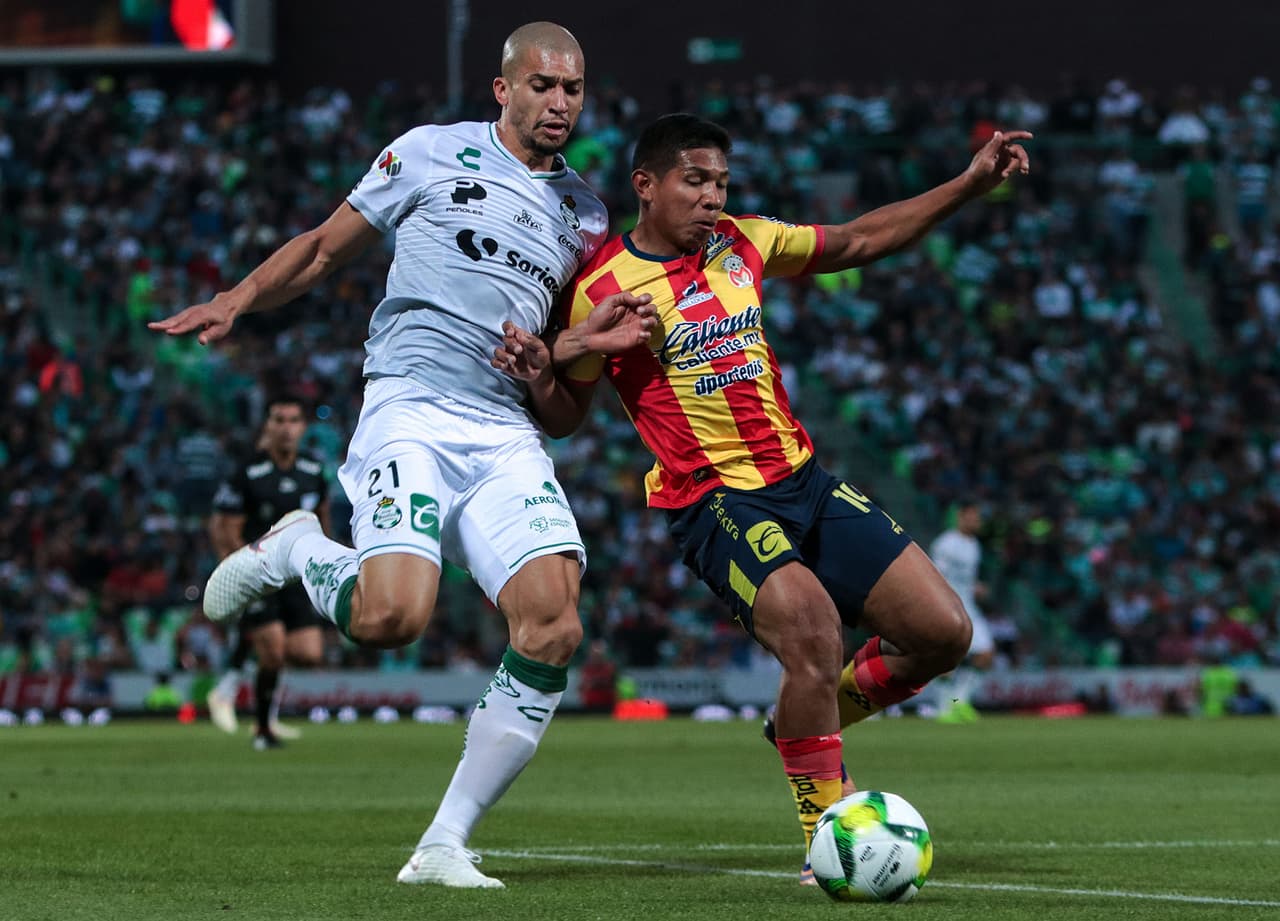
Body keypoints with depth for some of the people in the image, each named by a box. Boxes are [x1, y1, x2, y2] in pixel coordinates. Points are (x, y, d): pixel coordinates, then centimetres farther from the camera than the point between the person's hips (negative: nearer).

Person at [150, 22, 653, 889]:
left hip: (507, 433, 5)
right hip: (411, 414, -4)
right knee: (393, 615, -27)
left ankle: (445, 846, -8)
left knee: (554, 627, -17)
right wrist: (240, 298, -2)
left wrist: (594, 338, 5)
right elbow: (325, 247, 12)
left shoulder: (586, 213, 18)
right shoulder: (432, 153, 5)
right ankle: (296, 549, 10)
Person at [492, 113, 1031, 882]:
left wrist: (971, 185, 12)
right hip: (714, 502, -6)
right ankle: (826, 841, -16)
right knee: (813, 628, -31)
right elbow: (563, 417, 3)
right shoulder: (602, 290, -7)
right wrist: (540, 372, -19)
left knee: (944, 631, -1)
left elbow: (860, 242, 18)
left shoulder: (742, 243, 7)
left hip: (803, 480, 6)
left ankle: (813, 720, 24)